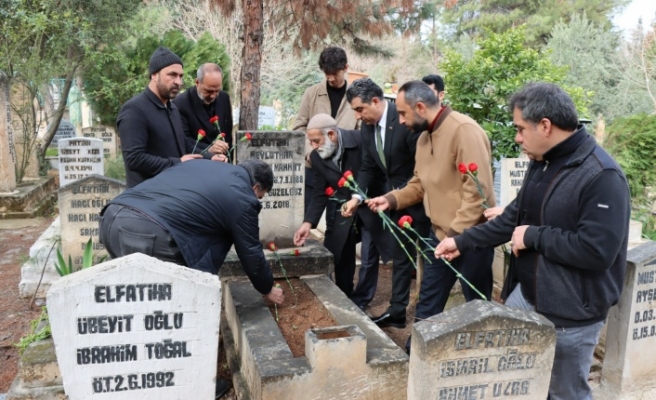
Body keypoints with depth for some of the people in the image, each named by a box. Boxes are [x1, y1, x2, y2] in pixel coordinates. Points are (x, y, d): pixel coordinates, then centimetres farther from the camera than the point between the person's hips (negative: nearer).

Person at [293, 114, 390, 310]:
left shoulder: (360, 141, -23)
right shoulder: (316, 157, -10)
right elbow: (320, 194, -5)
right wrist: (308, 223, -17)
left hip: (368, 205, -3)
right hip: (341, 211, 4)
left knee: (369, 258, 4)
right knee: (341, 258, 12)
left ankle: (359, 302, 21)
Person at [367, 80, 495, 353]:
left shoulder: (464, 130, -19)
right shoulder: (424, 137, 10)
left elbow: (478, 189, -24)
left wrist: (457, 233, -23)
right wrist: (392, 199, 0)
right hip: (439, 235, 8)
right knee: (428, 302, 17)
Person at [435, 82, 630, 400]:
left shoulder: (602, 176, -23)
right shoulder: (542, 162, 5)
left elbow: (597, 252, -29)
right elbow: (515, 217, 13)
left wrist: (534, 236, -20)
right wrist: (462, 242, 12)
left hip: (570, 314, -8)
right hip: (525, 296, 8)